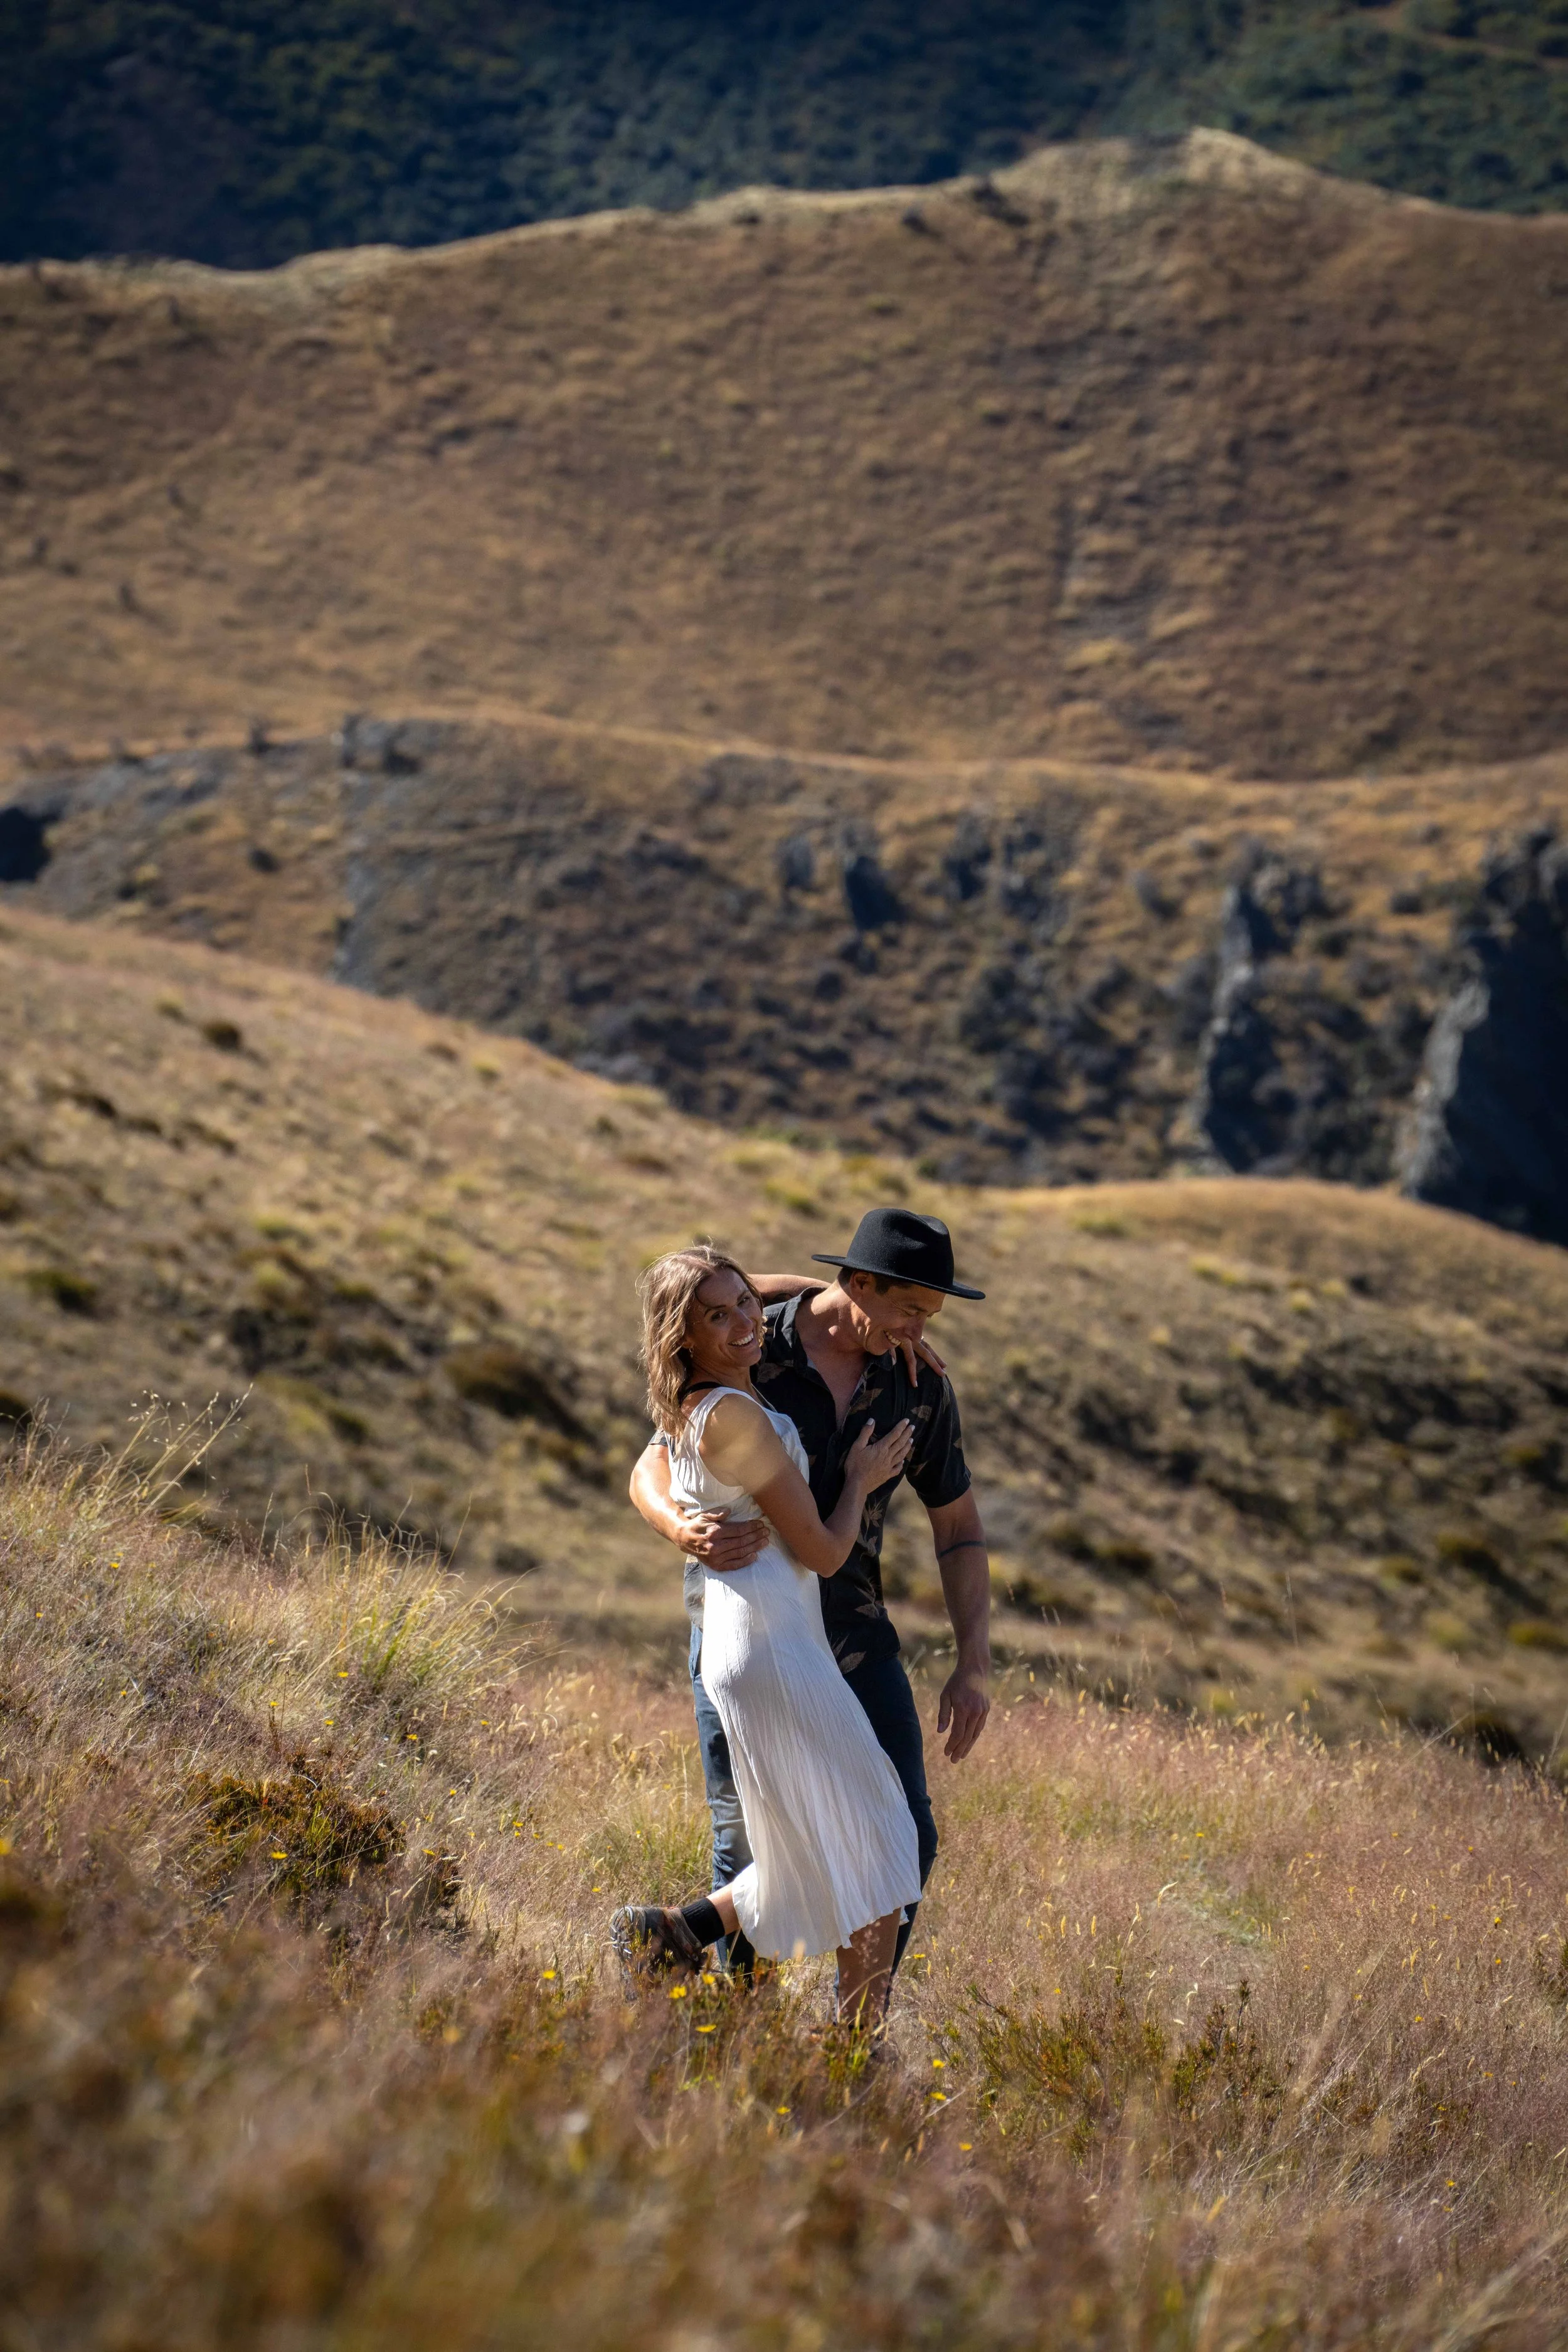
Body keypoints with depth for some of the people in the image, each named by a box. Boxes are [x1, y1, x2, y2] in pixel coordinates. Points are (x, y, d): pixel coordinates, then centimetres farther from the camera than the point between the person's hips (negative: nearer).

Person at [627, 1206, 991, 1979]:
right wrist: (683, 1531, -33)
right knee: (749, 1846, 0)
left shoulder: (920, 1383, -3)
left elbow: (958, 1529, 5)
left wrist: (973, 1668, -4)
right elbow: (651, 1474, -8)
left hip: (850, 1628, 3)